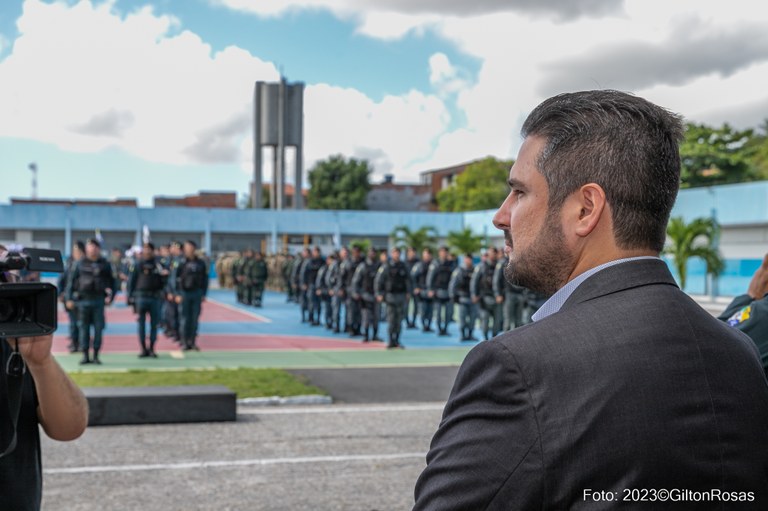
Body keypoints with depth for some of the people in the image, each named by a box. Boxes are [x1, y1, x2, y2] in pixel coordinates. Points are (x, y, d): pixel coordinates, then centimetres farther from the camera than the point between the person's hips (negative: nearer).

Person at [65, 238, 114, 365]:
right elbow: (71, 281, 8)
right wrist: (69, 298, 2)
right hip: (83, 301, 0)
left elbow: (112, 282, 12)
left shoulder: (105, 264, 8)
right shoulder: (81, 264, 7)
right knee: (83, 328, 2)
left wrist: (110, 296, 0)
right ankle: (85, 356, 8)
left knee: (98, 328, -1)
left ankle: (96, 355, 7)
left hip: (99, 301, 0)